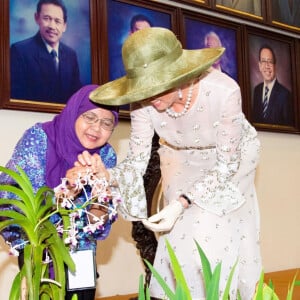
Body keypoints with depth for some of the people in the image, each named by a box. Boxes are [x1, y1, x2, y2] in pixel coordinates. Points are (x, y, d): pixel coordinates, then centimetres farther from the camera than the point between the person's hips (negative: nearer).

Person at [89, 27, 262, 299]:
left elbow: (226, 165, -28)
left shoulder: (223, 91, -37)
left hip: (232, 156, -3)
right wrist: (106, 175, -41)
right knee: (182, 234, -5)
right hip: (183, 160, 3)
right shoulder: (143, 101, -27)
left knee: (214, 235, -13)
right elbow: (137, 161, -19)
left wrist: (181, 203, -38)